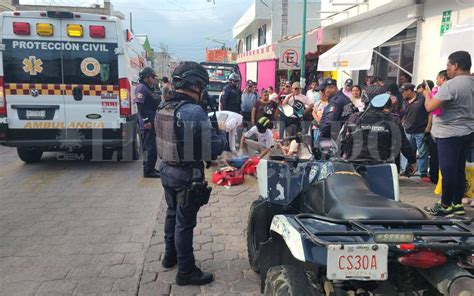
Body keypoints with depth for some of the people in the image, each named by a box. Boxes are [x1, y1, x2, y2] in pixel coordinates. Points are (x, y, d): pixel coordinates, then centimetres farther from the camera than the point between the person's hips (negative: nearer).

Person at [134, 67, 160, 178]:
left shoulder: (148, 88, 18)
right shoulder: (141, 88, -13)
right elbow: (140, 106, -23)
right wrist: (146, 121, -25)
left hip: (152, 123, 10)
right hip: (147, 124, -10)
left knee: (151, 146, 16)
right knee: (150, 147, -6)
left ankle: (150, 168, 25)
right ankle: (148, 171, 0)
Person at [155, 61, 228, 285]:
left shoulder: (164, 108, 3)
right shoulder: (194, 111, -22)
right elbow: (213, 149, -22)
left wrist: (209, 129, 7)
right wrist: (221, 135, -1)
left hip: (167, 170, 8)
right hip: (187, 175, -8)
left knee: (172, 214, 23)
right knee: (185, 222, 2)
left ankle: (170, 255, 40)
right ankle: (186, 271, 16)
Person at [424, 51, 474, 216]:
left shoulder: (451, 85, -19)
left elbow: (430, 107, -23)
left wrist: (427, 95, -3)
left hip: (449, 134, -8)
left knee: (448, 170, 0)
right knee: (460, 169, 15)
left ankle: (445, 205, 10)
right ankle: (457, 204, 24)